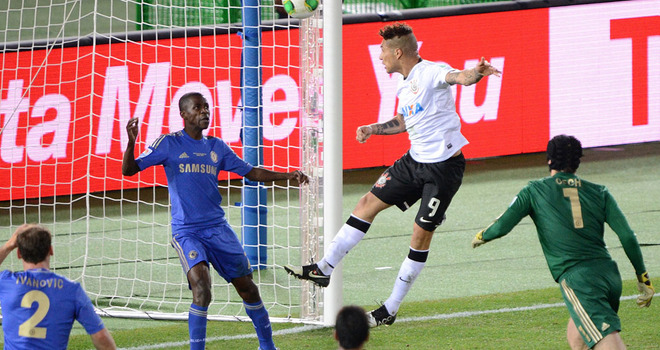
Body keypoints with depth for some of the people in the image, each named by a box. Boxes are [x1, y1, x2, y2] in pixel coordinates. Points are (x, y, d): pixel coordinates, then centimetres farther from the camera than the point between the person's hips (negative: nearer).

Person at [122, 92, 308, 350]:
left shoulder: (216, 147, 11)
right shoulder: (169, 144, -2)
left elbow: (251, 173, 18)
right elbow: (129, 170, -6)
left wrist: (288, 176, 7)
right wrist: (131, 143, -26)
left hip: (218, 227, 5)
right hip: (186, 231, -5)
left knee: (247, 287, 8)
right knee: (201, 288, -24)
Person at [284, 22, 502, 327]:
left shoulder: (430, 73, -16)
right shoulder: (404, 85, 11)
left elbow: (460, 77, -37)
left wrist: (476, 73, -58)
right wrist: (373, 129, 24)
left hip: (445, 166, -9)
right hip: (415, 161, 9)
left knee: (422, 233, -3)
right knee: (369, 202, 7)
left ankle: (391, 309, 5)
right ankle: (324, 269, 14)